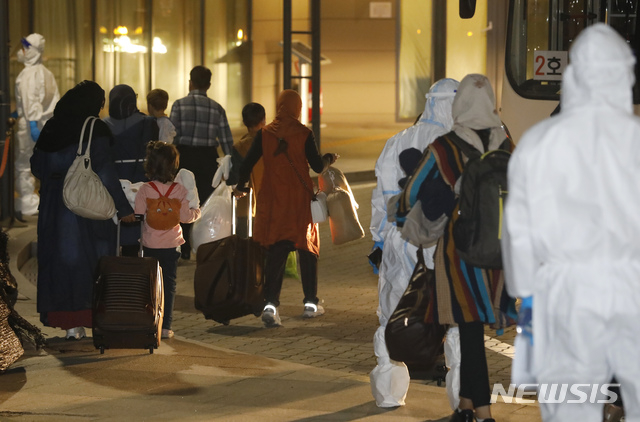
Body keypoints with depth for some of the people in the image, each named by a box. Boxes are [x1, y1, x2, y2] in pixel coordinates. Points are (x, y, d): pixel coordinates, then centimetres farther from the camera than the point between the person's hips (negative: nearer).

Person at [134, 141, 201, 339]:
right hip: (172, 245, 1)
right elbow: (185, 216, -6)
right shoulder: (180, 190, -8)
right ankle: (166, 326, 3)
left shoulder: (144, 190, -12)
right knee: (169, 284, 6)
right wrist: (197, 212, 14)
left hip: (150, 245, -1)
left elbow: (137, 215, -11)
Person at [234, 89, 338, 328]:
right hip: (300, 200, -1)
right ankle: (311, 304, 19)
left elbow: (247, 163, -1)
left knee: (275, 252, 3)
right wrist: (329, 159, 19)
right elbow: (317, 167, -4)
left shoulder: (264, 134, -2)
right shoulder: (304, 135, -7)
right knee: (307, 249, 13)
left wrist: (240, 187, 17)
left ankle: (270, 304, -11)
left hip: (272, 200, 2)